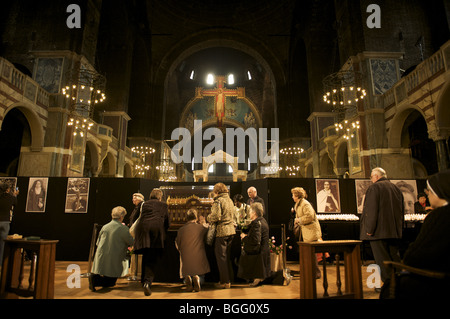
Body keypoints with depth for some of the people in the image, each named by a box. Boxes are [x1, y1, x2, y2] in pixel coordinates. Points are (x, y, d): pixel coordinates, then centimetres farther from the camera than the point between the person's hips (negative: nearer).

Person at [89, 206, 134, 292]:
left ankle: (94, 276, -4)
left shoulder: (104, 227, 4)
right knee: (111, 282, 9)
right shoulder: (124, 229, -13)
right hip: (113, 261, -5)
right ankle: (95, 281, -16)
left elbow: (97, 243, 14)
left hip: (100, 259, 5)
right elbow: (131, 242, -2)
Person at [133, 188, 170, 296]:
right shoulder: (163, 205, 19)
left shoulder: (145, 204, 23)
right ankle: (147, 281, -18)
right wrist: (164, 230, 39)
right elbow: (166, 221, 22)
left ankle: (144, 281, 23)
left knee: (146, 257, 14)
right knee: (153, 259, -2)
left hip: (143, 227, 2)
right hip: (157, 228, -2)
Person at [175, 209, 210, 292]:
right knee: (201, 279, 21)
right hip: (199, 260, -1)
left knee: (186, 277, 24)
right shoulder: (202, 228, -1)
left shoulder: (181, 229, 1)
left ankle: (188, 279, -14)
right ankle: (197, 279, -17)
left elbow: (178, 246, 11)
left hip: (186, 261, 1)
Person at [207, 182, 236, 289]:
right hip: (231, 230, 8)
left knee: (221, 257, 3)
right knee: (228, 256, 16)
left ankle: (224, 282, 9)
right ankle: (229, 279, 24)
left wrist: (208, 218, -3)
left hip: (221, 231, -8)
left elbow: (216, 216, -22)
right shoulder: (230, 200, 12)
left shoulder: (218, 201, -13)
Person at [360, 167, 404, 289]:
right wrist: (399, 228, 23)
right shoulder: (396, 188, 14)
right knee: (394, 257, 16)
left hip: (379, 231, -8)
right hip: (394, 231, 8)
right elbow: (402, 210, 19)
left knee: (382, 259, -1)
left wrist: (369, 229, -14)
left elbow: (371, 210, -17)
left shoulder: (374, 188, -10)